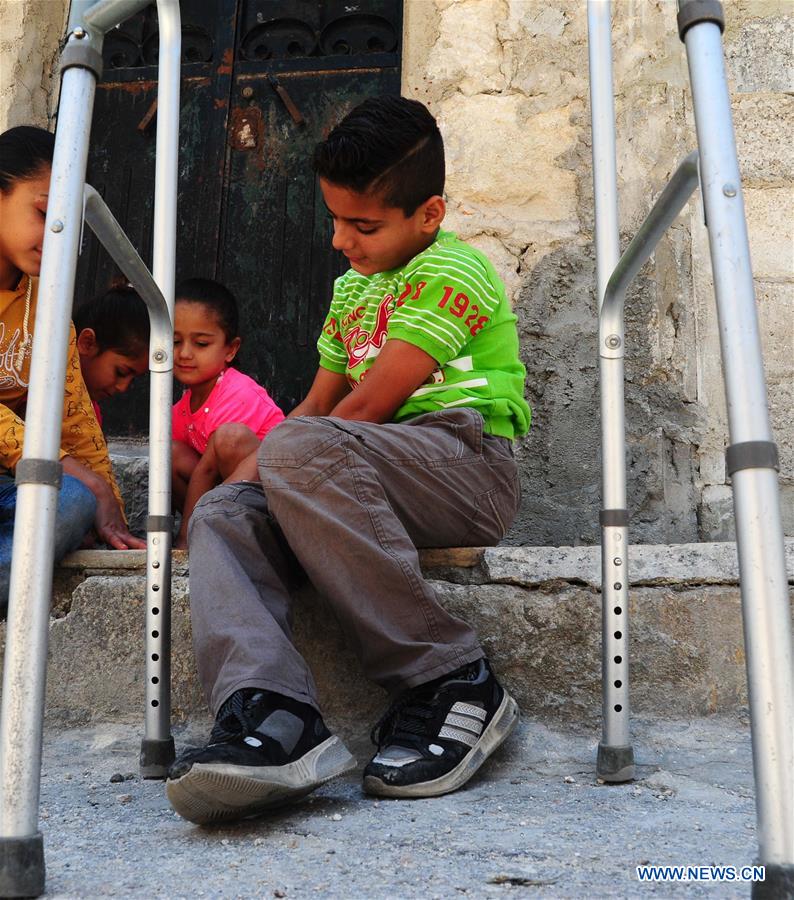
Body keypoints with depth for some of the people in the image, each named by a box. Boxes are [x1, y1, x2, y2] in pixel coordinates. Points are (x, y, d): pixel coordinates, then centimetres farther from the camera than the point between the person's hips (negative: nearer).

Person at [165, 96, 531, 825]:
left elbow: (367, 407, -13)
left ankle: (451, 680, -27)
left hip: (469, 465, -8)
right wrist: (255, 471, 6)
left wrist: (270, 459, -2)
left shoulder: (452, 271, -6)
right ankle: (270, 713, -38)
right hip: (371, 482, 8)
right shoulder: (351, 287, 24)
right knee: (223, 512, -13)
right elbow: (319, 402, 23)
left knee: (303, 448, -34)